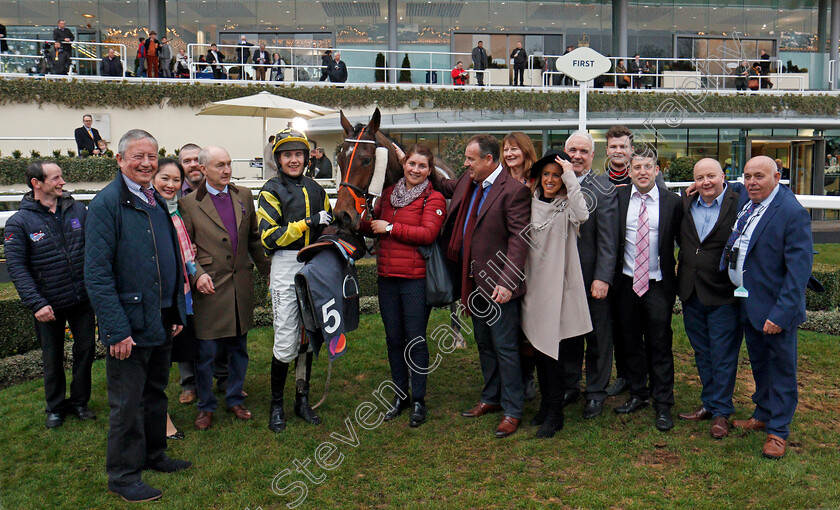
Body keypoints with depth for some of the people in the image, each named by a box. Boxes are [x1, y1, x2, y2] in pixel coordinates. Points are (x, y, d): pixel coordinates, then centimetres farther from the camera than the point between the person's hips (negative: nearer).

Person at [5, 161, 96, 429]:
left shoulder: (78, 210, -1)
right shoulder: (19, 222, -9)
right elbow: (16, 266, -11)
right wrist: (36, 303, -18)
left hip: (83, 298, 2)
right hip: (49, 304, -2)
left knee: (85, 350, 11)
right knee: (52, 357, 13)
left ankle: (79, 402, 31)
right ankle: (55, 407, 32)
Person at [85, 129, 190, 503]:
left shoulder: (159, 203, 11)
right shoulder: (107, 204, -13)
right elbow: (97, 274, -18)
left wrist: (177, 311, 14)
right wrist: (116, 329, -21)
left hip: (162, 321, 7)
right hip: (129, 323, -7)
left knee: (156, 392, 19)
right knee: (127, 401, 3)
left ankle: (153, 455, 34)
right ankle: (123, 475, 17)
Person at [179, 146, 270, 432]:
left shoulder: (244, 196, 8)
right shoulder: (189, 204, -3)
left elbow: (254, 238, 14)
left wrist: (267, 271, 12)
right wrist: (197, 274, -17)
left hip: (241, 286, 4)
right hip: (209, 287, -4)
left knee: (239, 348, 14)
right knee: (206, 352, 4)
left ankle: (234, 399, 31)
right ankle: (206, 407, 22)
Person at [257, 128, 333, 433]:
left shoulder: (315, 190, 14)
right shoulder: (272, 191, -3)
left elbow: (327, 230, 24)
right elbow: (269, 237, -13)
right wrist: (307, 223, -18)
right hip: (285, 268, -5)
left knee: (309, 337, 11)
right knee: (286, 341, -6)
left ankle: (302, 399, 24)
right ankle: (276, 405, 11)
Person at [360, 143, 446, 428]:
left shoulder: (433, 199, -5)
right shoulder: (389, 194, 13)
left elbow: (428, 233, -19)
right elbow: (373, 228, 22)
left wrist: (390, 227, -15)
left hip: (416, 279, -6)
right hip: (387, 277, 6)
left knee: (415, 340, 0)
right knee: (393, 339, 12)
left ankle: (419, 401, 15)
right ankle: (401, 396, 27)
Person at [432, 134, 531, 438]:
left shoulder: (513, 191, -17)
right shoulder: (468, 182, 8)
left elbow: (519, 239, -20)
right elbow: (445, 187, 31)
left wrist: (507, 283, -24)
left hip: (498, 285, -8)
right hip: (474, 282, 9)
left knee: (505, 347, 0)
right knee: (484, 344, 19)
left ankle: (512, 410, 13)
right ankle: (491, 398, 35)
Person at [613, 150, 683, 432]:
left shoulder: (672, 201, -3)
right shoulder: (618, 197, 1)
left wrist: (681, 278, 1)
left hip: (659, 284, -2)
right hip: (627, 282, 2)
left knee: (660, 345, 3)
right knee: (630, 342, 13)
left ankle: (663, 405, 14)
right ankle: (637, 395, 29)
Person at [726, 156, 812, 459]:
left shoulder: (793, 213, -19)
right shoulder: (744, 199, 2)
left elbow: (799, 268, -21)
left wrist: (781, 313, -24)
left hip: (776, 307, -7)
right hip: (747, 301, 7)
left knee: (781, 368, 8)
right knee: (758, 364, 22)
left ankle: (778, 431, 20)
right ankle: (763, 415, 39)